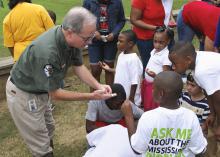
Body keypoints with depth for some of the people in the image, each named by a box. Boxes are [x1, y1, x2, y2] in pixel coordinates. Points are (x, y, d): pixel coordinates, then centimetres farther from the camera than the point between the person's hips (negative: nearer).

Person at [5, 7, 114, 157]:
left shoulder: (71, 39, -16)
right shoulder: (47, 53, -39)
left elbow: (78, 66, -3)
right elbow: (55, 93, -27)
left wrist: (98, 86, -18)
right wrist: (91, 96, -25)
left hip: (40, 89, 8)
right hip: (23, 94, -8)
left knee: (49, 130, 23)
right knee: (40, 143, 4)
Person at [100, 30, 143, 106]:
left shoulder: (133, 59, -23)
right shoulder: (121, 55, 3)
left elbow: (134, 82, -22)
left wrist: (131, 99, -18)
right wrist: (109, 69, 11)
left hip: (128, 98, -8)